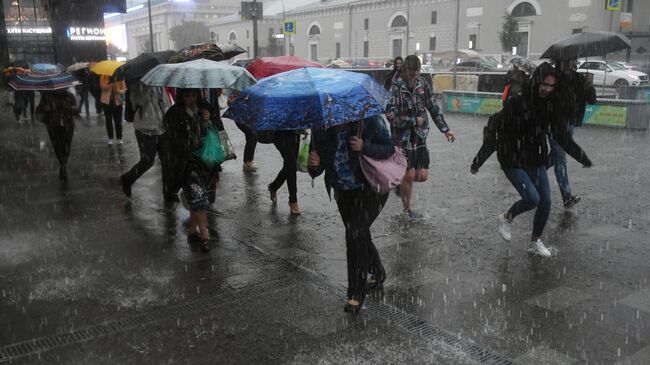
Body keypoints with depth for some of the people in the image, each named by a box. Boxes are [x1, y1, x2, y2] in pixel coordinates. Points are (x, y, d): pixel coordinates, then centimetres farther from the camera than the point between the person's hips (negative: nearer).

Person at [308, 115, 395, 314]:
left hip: (371, 188, -5)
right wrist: (313, 164, -31)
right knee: (359, 234, 18)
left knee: (355, 232, -19)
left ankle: (356, 294, -9)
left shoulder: (369, 120, -19)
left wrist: (365, 147, -32)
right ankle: (377, 272, 46)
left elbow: (389, 149, -15)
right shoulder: (322, 130, -11)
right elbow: (317, 171, -6)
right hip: (344, 191, 5)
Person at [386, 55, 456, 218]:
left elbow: (434, 109, 9)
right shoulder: (395, 88, -15)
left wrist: (446, 130, 6)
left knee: (422, 176, 1)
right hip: (403, 138, -5)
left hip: (420, 137, 5)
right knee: (409, 175, -2)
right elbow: (392, 117, -20)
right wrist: (415, 121, -13)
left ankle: (401, 182, 34)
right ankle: (407, 209, 20)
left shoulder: (423, 84, 1)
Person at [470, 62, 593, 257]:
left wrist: (582, 157, 12)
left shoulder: (550, 105, -2)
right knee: (532, 198, -17)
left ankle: (536, 241, 27)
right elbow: (494, 132, -17)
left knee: (546, 201, 5)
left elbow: (562, 135, 8)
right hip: (514, 162, -6)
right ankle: (506, 218, 15)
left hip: (537, 161, 6)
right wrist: (479, 160, -18)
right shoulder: (516, 103, -19)